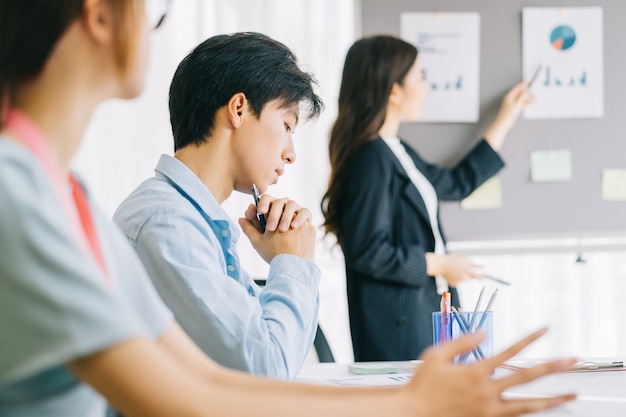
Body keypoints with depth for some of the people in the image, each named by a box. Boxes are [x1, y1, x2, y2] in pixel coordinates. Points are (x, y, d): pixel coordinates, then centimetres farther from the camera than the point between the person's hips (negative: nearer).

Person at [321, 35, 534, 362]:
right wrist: (438, 265, -10)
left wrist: (505, 120, 36)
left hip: (427, 313, 10)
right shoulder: (371, 158, -15)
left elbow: (456, 183, 31)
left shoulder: (398, 153, 16)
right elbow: (367, 251, -20)